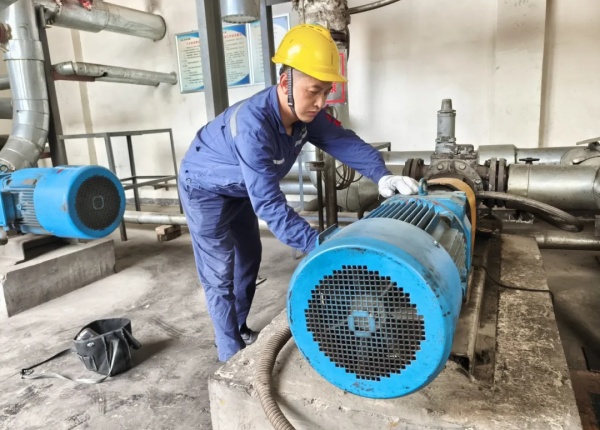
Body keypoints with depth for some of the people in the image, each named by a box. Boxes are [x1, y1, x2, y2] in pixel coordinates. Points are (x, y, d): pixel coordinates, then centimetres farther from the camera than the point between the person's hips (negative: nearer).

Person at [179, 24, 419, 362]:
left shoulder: (305, 112, -16)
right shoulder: (253, 124, -41)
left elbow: (343, 140, -11)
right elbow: (269, 204, -42)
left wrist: (381, 174, -28)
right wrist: (319, 245, -46)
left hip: (240, 190, 8)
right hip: (205, 190, -8)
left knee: (249, 257, 15)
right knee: (221, 273, -3)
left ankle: (241, 331, 33)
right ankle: (232, 355, 12)